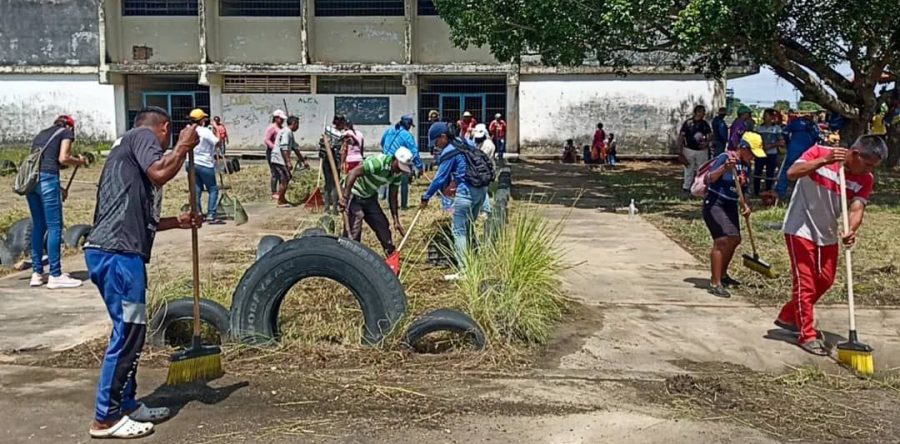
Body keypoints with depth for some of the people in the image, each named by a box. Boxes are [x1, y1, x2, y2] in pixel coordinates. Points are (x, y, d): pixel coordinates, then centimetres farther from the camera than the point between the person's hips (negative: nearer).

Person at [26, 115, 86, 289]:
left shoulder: (40, 135, 29)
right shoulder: (66, 132, 11)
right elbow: (63, 158, -4)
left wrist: (58, 187, 24)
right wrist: (79, 161, 16)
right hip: (46, 178, -7)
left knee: (38, 226, 13)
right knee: (54, 226, -3)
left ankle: (36, 273, 15)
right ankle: (55, 275, -3)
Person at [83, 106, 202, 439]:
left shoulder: (129, 149, 28)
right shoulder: (142, 135, 1)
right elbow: (160, 173, -19)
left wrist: (177, 222, 35)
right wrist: (184, 146, -4)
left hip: (114, 252, 10)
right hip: (117, 253, -10)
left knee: (130, 331, 16)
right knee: (128, 333, -4)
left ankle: (127, 405, 26)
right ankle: (106, 418, 4)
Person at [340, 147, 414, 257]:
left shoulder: (397, 173, -4)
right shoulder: (378, 162, -29)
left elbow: (393, 197, 5)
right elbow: (352, 173, -33)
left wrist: (396, 221, 2)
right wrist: (345, 198, -36)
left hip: (369, 198, 8)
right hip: (354, 196, -8)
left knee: (383, 225, 8)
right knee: (354, 231, -10)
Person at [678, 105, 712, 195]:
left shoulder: (705, 124, 3)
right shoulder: (688, 123, -10)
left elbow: (710, 135, 15)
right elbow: (681, 136, -10)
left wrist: (707, 142, -9)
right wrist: (680, 152, -15)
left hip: (702, 150, 4)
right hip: (689, 150, -4)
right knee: (689, 171, 2)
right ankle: (686, 188, 13)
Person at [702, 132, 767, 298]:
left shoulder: (745, 165, 7)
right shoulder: (724, 158, -17)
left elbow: (743, 188, 17)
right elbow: (708, 179, -27)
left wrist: (745, 204, 1)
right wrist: (724, 169, -44)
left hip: (730, 206, 9)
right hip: (715, 204, -9)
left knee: (734, 240, 15)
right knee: (722, 240, -18)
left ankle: (722, 275, 36)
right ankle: (715, 284, -16)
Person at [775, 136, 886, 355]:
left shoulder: (865, 180, -7)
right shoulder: (819, 153, -17)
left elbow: (857, 208, -18)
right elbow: (792, 173, -29)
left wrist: (852, 230, -38)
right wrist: (824, 160, -36)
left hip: (828, 234, 6)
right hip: (801, 229, -6)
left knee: (824, 281, 14)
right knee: (805, 281, -5)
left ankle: (788, 317, 33)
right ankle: (807, 335, 3)